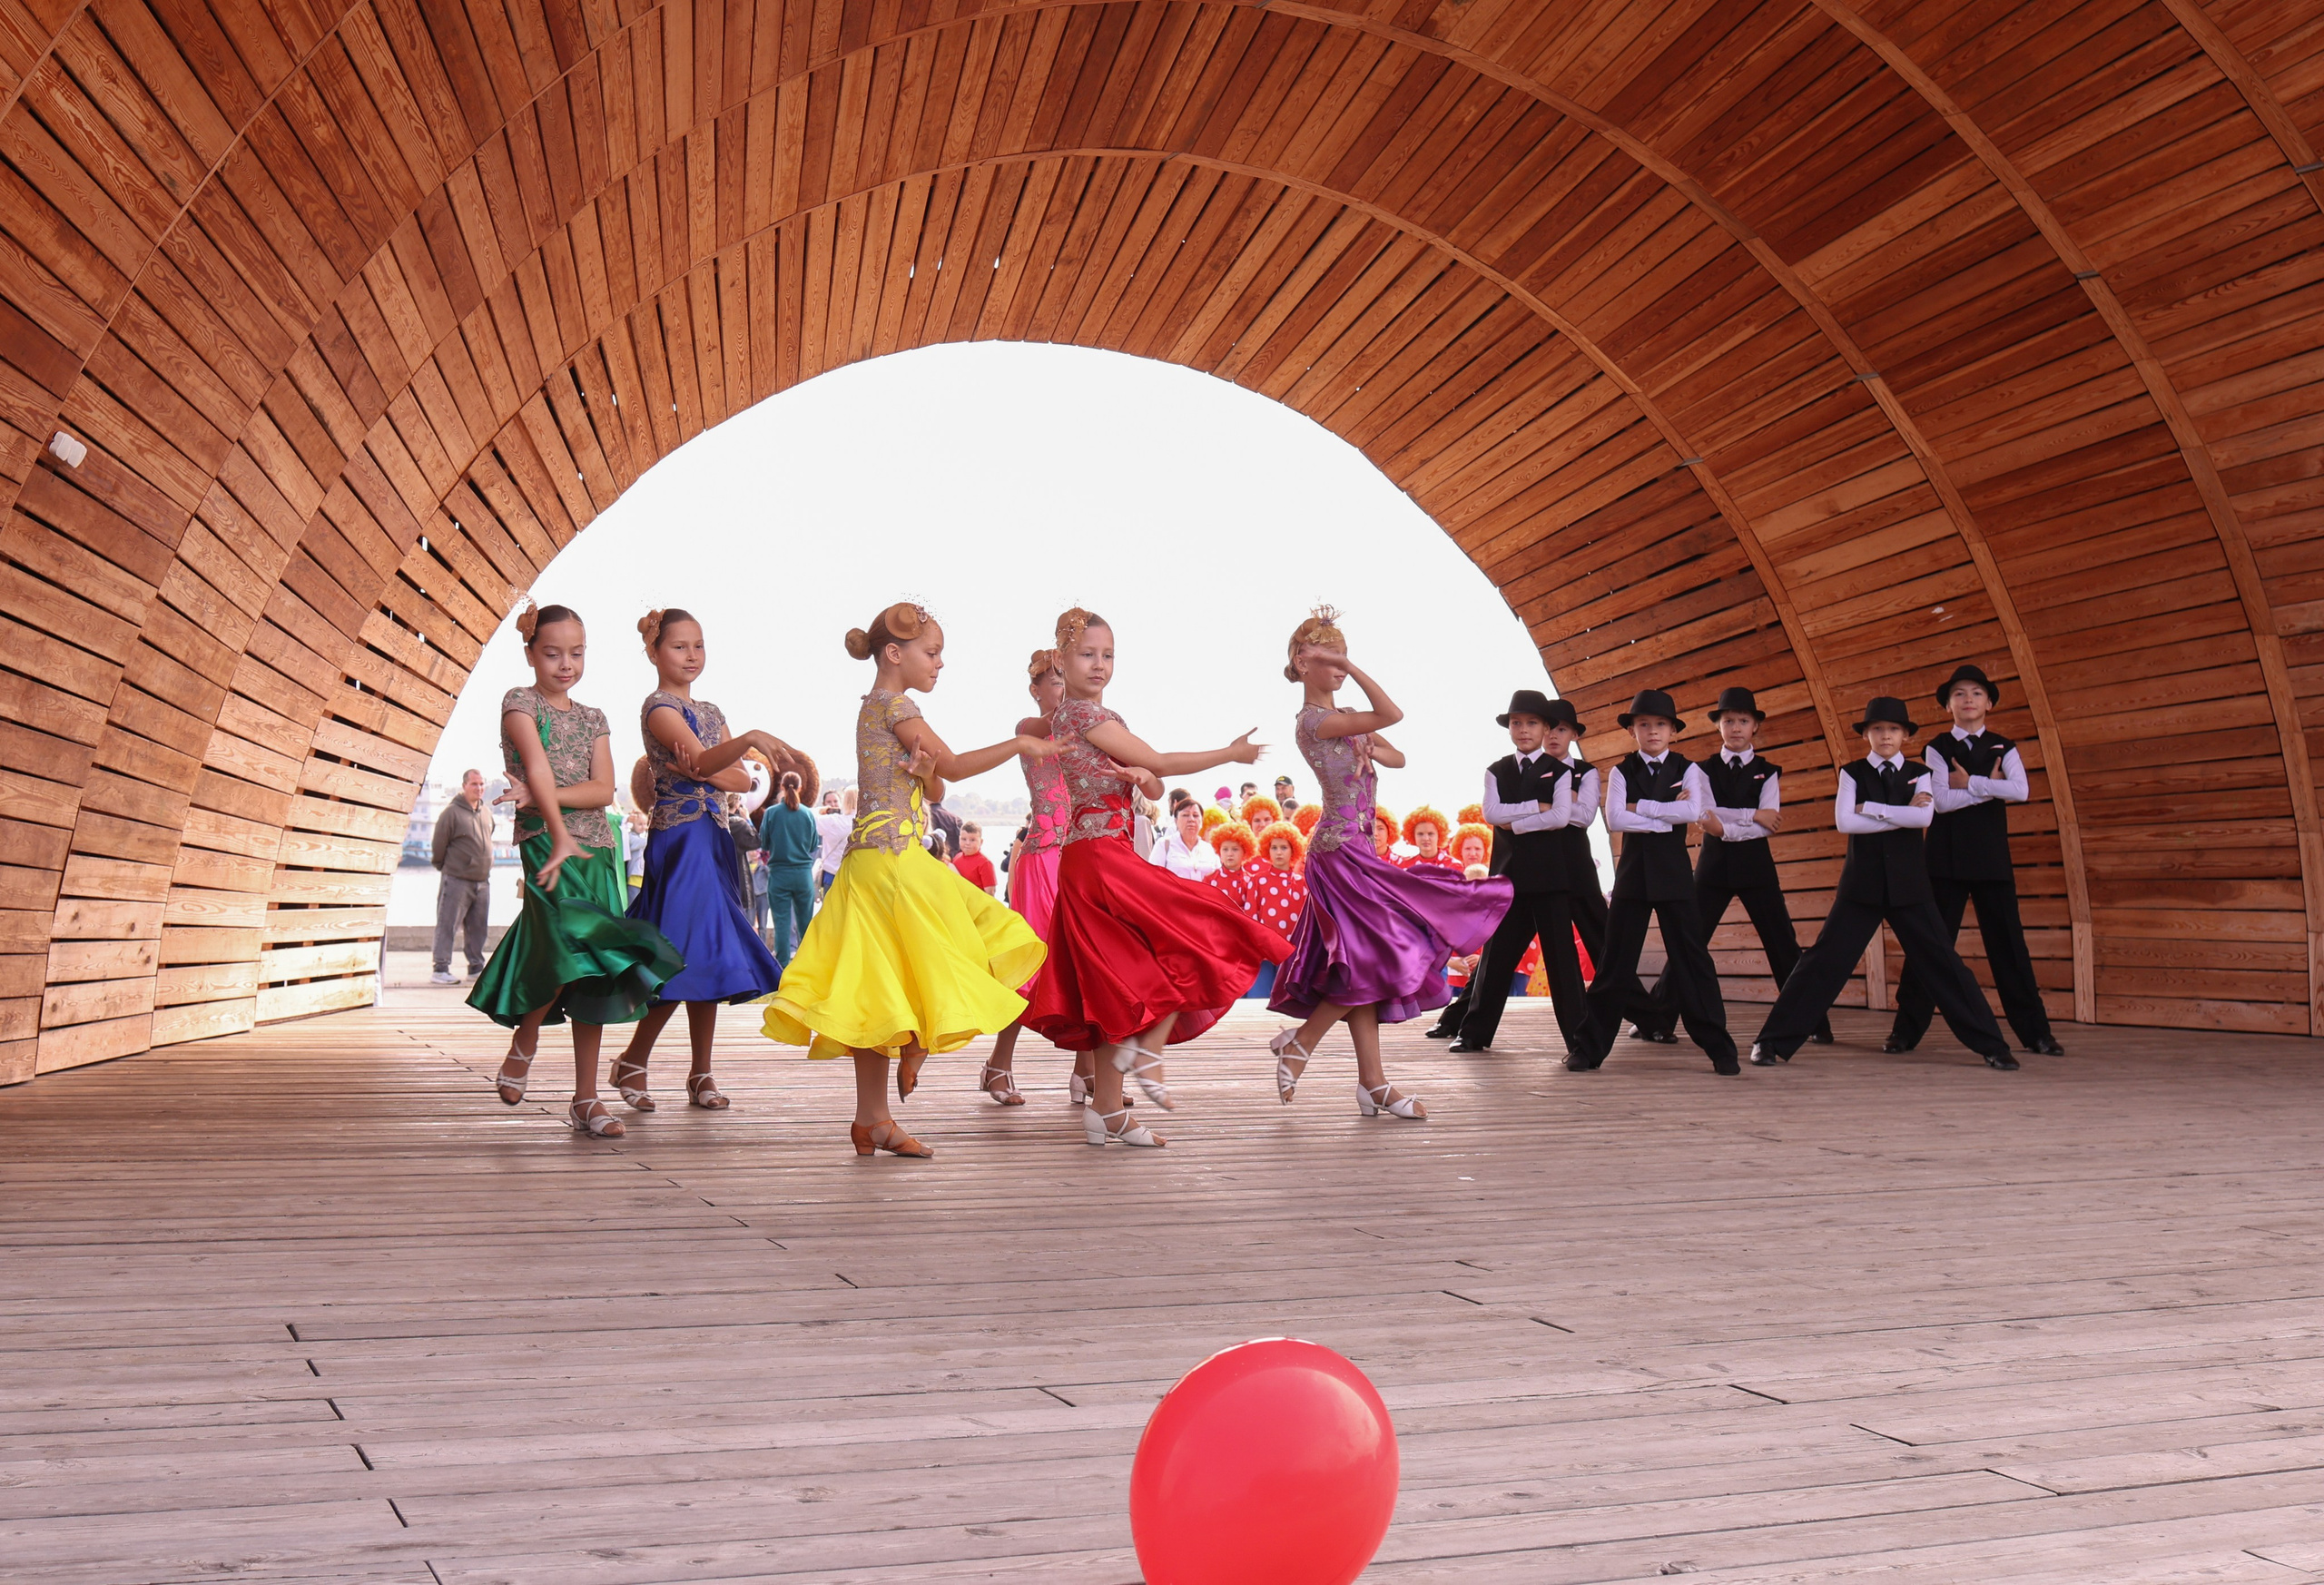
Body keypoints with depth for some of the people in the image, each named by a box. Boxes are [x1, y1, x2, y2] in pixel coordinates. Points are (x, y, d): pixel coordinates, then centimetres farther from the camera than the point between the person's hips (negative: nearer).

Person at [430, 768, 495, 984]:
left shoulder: (487, 813, 12)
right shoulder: (452, 812, -9)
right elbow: (438, 844, -4)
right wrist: (441, 866, 6)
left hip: (482, 881, 6)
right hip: (457, 880, -6)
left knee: (478, 928, 11)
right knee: (447, 925, -4)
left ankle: (477, 967, 19)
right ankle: (441, 970, -3)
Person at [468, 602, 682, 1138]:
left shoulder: (593, 719, 16)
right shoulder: (519, 702, 2)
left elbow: (604, 790, 2)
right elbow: (537, 767, -13)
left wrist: (544, 796, -14)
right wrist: (559, 833, -26)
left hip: (597, 850, 5)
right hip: (545, 842, -5)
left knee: (595, 972, 3)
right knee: (574, 952, -23)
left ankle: (586, 1099, 8)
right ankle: (523, 1040, 6)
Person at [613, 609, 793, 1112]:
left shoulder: (711, 712, 17)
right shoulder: (658, 707, -7)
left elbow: (742, 779, 10)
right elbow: (703, 761, -24)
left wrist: (703, 773, -10)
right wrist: (748, 740, -42)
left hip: (714, 839, 8)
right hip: (679, 839, -8)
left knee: (710, 957, 7)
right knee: (685, 957, -11)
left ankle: (701, 1074, 13)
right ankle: (632, 1063, 5)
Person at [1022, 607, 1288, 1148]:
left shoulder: (1069, 716, 21)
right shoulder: (1085, 713, -8)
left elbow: (1155, 787, 16)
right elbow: (1161, 763, -6)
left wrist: (1140, 777, -9)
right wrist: (1231, 753, 4)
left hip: (1093, 861, 10)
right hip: (1102, 859, -10)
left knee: (1123, 989, 10)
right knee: (1206, 939, -5)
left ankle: (1106, 1111, 11)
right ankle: (1148, 1048, -5)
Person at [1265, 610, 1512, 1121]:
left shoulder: (1344, 720, 16)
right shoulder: (1313, 720, -13)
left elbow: (1398, 757, 17)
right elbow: (1391, 714, -22)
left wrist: (1371, 749, -2)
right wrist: (1352, 667, -20)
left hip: (1356, 851, 9)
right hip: (1342, 851, -9)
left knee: (1365, 964, 7)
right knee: (1370, 962, -9)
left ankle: (1372, 1082, 9)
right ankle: (1300, 1042, 2)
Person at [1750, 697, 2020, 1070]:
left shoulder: (1918, 773, 6)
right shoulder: (1852, 772, 3)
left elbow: (1924, 817, -13)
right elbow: (1844, 821, -13)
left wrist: (1870, 808, -14)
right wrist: (1901, 816, -12)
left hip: (1908, 883, 1)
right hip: (1862, 882, -1)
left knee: (1943, 961, 2)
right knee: (1825, 959, -5)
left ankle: (1991, 1045, 11)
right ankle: (1772, 1041, 0)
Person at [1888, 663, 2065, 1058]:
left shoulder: (2003, 748, 9)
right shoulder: (1937, 748, 3)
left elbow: (2021, 791, -10)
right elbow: (1941, 800, -11)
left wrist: (1970, 783, -11)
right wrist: (1990, 787, -9)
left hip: (1992, 855, 2)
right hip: (1947, 857, -2)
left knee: (2008, 942, 3)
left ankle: (2035, 1032, 10)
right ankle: (1906, 1030, 5)